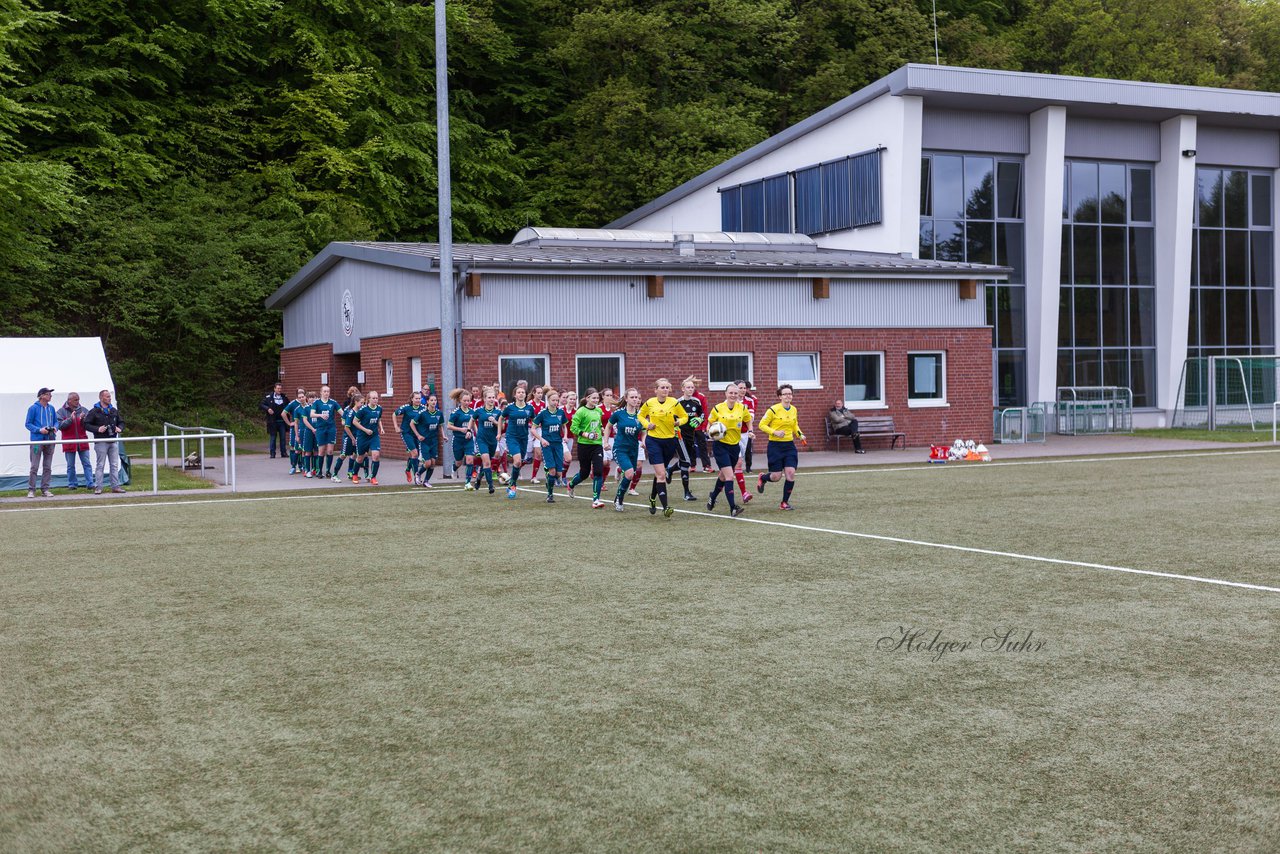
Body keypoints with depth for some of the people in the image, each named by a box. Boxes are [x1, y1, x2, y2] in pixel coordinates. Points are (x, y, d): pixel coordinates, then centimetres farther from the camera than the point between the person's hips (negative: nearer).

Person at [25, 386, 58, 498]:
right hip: (37, 440, -5)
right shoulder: (33, 408, -6)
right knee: (34, 467, -5)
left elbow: (56, 421, 16)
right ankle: (31, 490, 0)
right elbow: (28, 424, -5)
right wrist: (39, 430, -18)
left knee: (48, 467, 8)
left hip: (50, 440, 5)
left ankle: (45, 489, 15)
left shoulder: (51, 408, 9)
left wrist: (55, 428, -5)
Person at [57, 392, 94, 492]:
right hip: (69, 442, -1)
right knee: (70, 466, 6)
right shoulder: (62, 412, 2)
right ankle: (72, 484, 14)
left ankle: (90, 484, -1)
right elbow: (60, 425, -9)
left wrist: (83, 420, -15)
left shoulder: (83, 410, 7)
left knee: (86, 464, -1)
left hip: (82, 441, 1)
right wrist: (70, 419, -18)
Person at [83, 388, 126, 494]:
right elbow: (86, 425, -5)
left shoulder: (114, 411, 12)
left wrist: (120, 428, 1)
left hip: (113, 441, 5)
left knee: (114, 465, 6)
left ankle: (115, 486, 10)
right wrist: (97, 429, -18)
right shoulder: (94, 412, -4)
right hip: (101, 442, -5)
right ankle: (98, 487, 1)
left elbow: (121, 422, 22)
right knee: (100, 465, -2)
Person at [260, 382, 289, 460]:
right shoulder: (268, 397, 0)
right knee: (273, 437, 2)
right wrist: (267, 409, -17)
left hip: (282, 421, 2)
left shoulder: (284, 397, 9)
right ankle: (272, 453, 7)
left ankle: (284, 452, 11)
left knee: (283, 437, 4)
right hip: (273, 421, -2)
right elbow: (261, 405, -1)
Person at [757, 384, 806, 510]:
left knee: (791, 473, -8)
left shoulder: (794, 410, 7)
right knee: (776, 476, -2)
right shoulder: (773, 410, -12)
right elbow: (762, 425, -9)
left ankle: (785, 502, 6)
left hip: (789, 445, 5)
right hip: (775, 446, -5)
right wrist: (775, 432, -20)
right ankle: (762, 478, 35)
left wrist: (800, 434, 5)